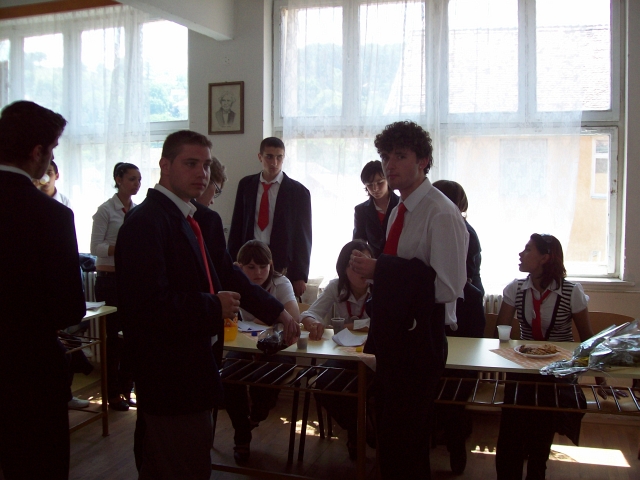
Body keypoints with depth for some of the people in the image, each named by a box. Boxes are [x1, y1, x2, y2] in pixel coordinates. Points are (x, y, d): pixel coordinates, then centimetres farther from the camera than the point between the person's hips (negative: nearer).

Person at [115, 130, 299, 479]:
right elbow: (152, 303, -29)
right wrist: (214, 306, -17)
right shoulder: (146, 222, -19)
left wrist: (277, 312, 12)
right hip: (169, 375, -9)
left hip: (186, 369, 9)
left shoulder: (194, 219, 11)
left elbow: (226, 274, 16)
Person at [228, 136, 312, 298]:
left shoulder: (298, 191, 0)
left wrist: (300, 277, -3)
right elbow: (236, 226, 11)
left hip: (282, 265, -2)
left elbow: (303, 237, 0)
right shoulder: (246, 185, 8)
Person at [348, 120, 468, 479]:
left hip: (419, 340, -9)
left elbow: (448, 288, -24)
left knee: (406, 440, 4)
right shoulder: (398, 212, 10)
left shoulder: (441, 213, -18)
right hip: (393, 336, 9)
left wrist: (380, 269, -23)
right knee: (389, 432, 21)